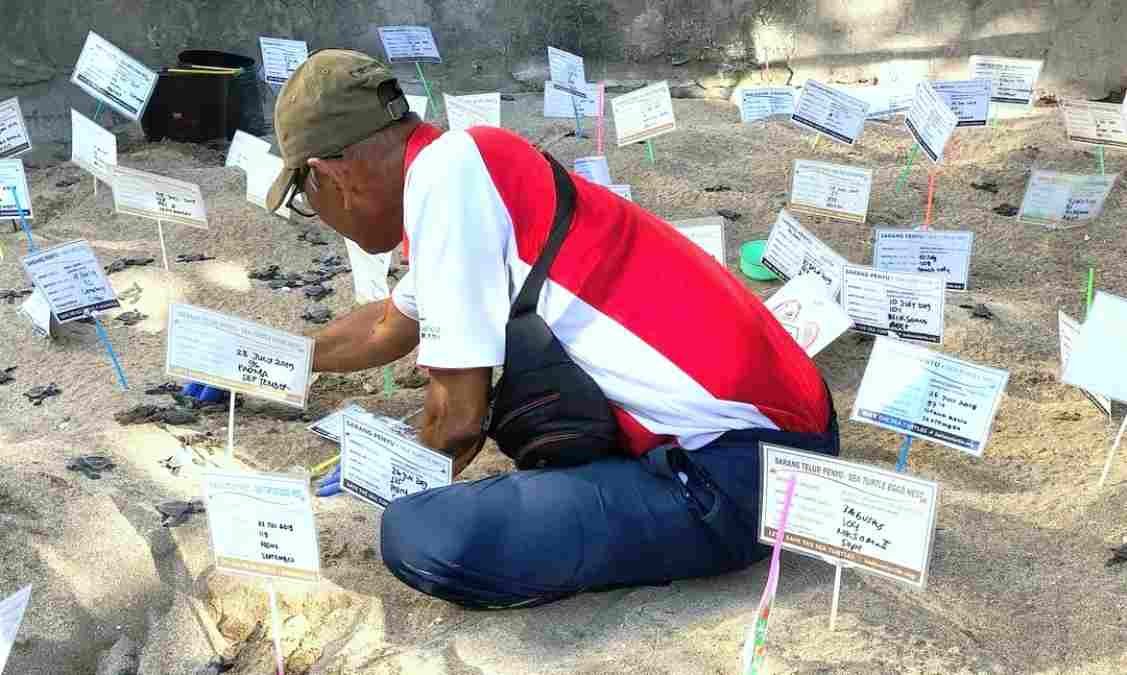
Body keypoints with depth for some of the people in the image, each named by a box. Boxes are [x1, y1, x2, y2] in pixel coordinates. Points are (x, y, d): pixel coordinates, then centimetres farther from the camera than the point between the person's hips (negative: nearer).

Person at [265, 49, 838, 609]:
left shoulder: (443, 169, -13)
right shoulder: (474, 167, 15)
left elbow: (459, 417, -12)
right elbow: (388, 327, 35)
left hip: (737, 474, -10)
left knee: (421, 537, -24)